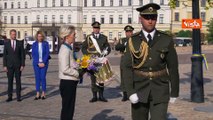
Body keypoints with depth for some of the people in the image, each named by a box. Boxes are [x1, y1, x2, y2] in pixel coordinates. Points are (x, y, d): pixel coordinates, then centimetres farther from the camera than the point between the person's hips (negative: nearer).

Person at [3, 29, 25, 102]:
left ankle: (18, 97, 8)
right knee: (10, 81, 3)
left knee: (18, 81, 2)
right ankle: (10, 97, 10)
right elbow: (4, 55, 1)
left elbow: (22, 55, 1)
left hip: (18, 65, 0)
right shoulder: (6, 43, 2)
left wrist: (22, 65, -6)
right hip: (9, 65, 0)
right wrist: (4, 66, -5)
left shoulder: (20, 43, 1)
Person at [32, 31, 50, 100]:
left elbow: (47, 53, -3)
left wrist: (43, 62, -11)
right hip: (36, 63, 2)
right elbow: (33, 54, 3)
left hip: (44, 63, -2)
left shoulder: (46, 43, 0)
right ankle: (38, 94, 7)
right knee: (37, 78, 2)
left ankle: (43, 94, 4)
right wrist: (38, 63, -7)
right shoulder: (34, 44, 5)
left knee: (43, 77, -4)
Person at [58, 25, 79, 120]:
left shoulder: (68, 48, 12)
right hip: (68, 83, -9)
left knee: (69, 108, 16)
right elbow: (65, 69, -24)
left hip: (70, 82, 9)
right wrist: (79, 73, -15)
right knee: (67, 109, -1)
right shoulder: (65, 49, -17)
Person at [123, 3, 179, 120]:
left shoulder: (166, 40, -3)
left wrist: (174, 92, 3)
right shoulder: (133, 41, -2)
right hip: (139, 90, 1)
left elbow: (173, 67, 2)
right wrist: (130, 92, -16)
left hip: (160, 91, -1)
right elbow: (127, 68, -7)